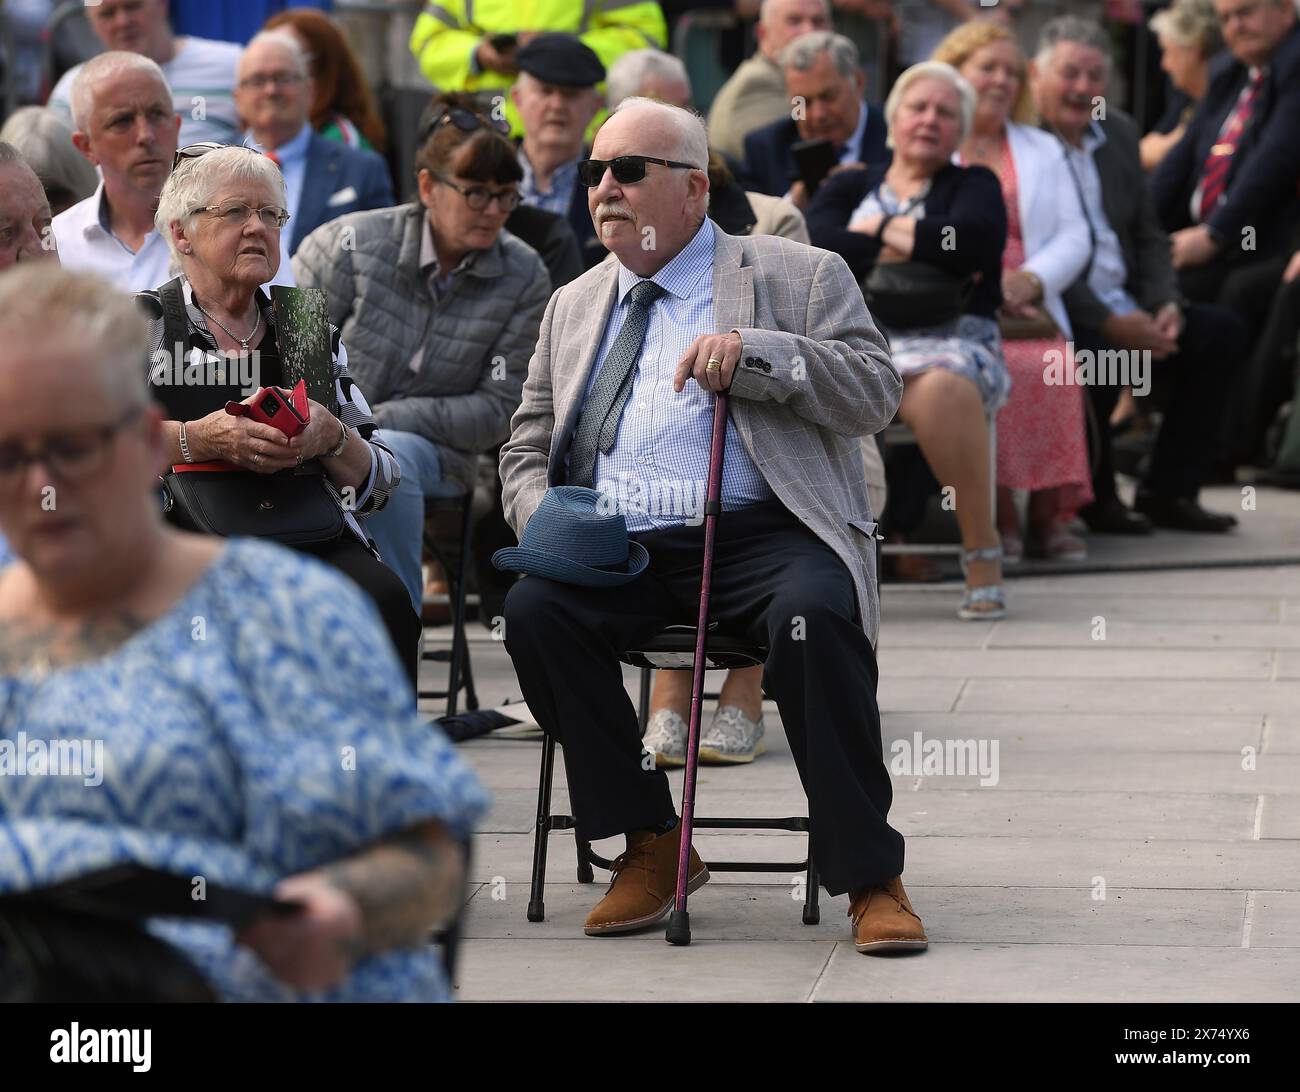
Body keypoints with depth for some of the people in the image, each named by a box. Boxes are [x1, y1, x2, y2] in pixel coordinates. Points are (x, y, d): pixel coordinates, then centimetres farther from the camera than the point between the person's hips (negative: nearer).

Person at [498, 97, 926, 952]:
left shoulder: (799, 277, 10)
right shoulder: (575, 306, 25)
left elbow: (877, 394, -1)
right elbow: (528, 446, 26)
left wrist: (755, 355, -15)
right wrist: (541, 516, 2)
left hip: (763, 535, -4)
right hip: (621, 551, 4)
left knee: (812, 618, -35)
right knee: (535, 610, -27)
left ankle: (870, 875, -23)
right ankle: (652, 846, -11)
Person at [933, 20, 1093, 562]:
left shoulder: (1043, 151, 26)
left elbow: (1073, 238, 14)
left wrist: (1031, 279, -7)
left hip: (1026, 308, 2)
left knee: (1054, 367, -32)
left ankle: (1050, 515, -29)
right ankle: (997, 514, -30)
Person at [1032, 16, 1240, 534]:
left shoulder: (1118, 133, 14)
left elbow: (1147, 234, 18)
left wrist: (1166, 306, -2)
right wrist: (1108, 324, -22)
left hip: (1126, 305, 8)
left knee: (1222, 333, -8)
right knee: (1096, 353, -36)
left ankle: (1167, 489, 0)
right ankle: (1095, 496, -10)